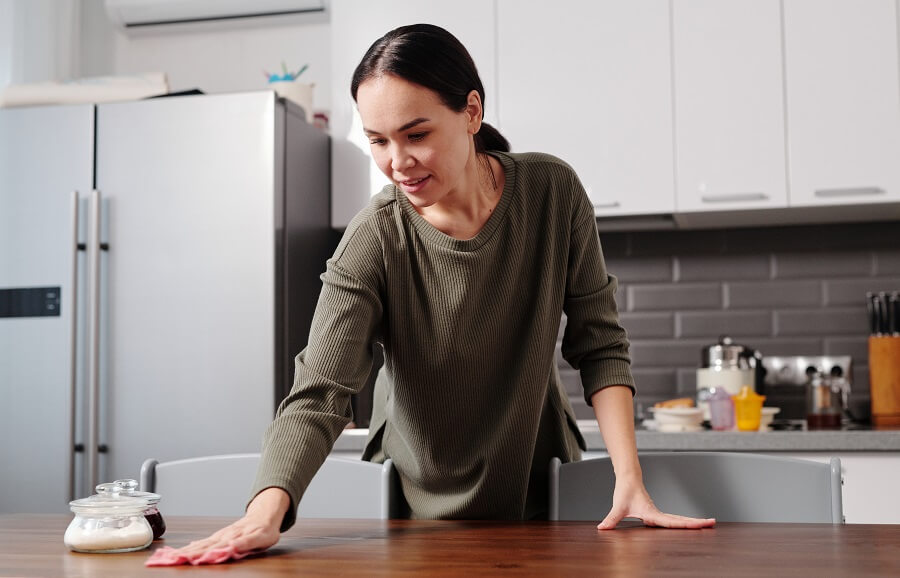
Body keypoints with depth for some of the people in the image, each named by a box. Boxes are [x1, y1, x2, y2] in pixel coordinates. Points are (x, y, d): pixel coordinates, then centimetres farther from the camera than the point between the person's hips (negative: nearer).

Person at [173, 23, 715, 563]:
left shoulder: (553, 192, -16)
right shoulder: (374, 241, -22)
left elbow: (600, 345, -11)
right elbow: (316, 397, -29)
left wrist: (630, 482, -22)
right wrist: (265, 511, -47)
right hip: (422, 506, -1)